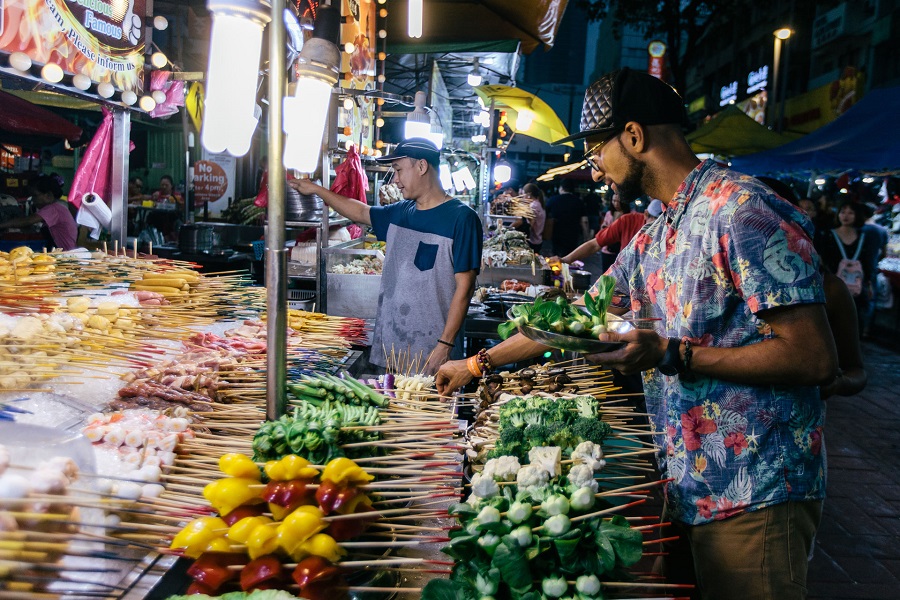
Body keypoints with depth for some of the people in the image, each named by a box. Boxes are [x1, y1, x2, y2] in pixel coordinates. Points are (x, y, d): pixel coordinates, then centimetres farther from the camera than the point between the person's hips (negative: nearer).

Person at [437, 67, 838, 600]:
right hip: (685, 489, 8)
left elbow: (816, 359, -20)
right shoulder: (651, 241, 11)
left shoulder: (741, 209, -17)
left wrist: (670, 355, -22)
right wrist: (476, 363, 21)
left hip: (752, 496, -8)